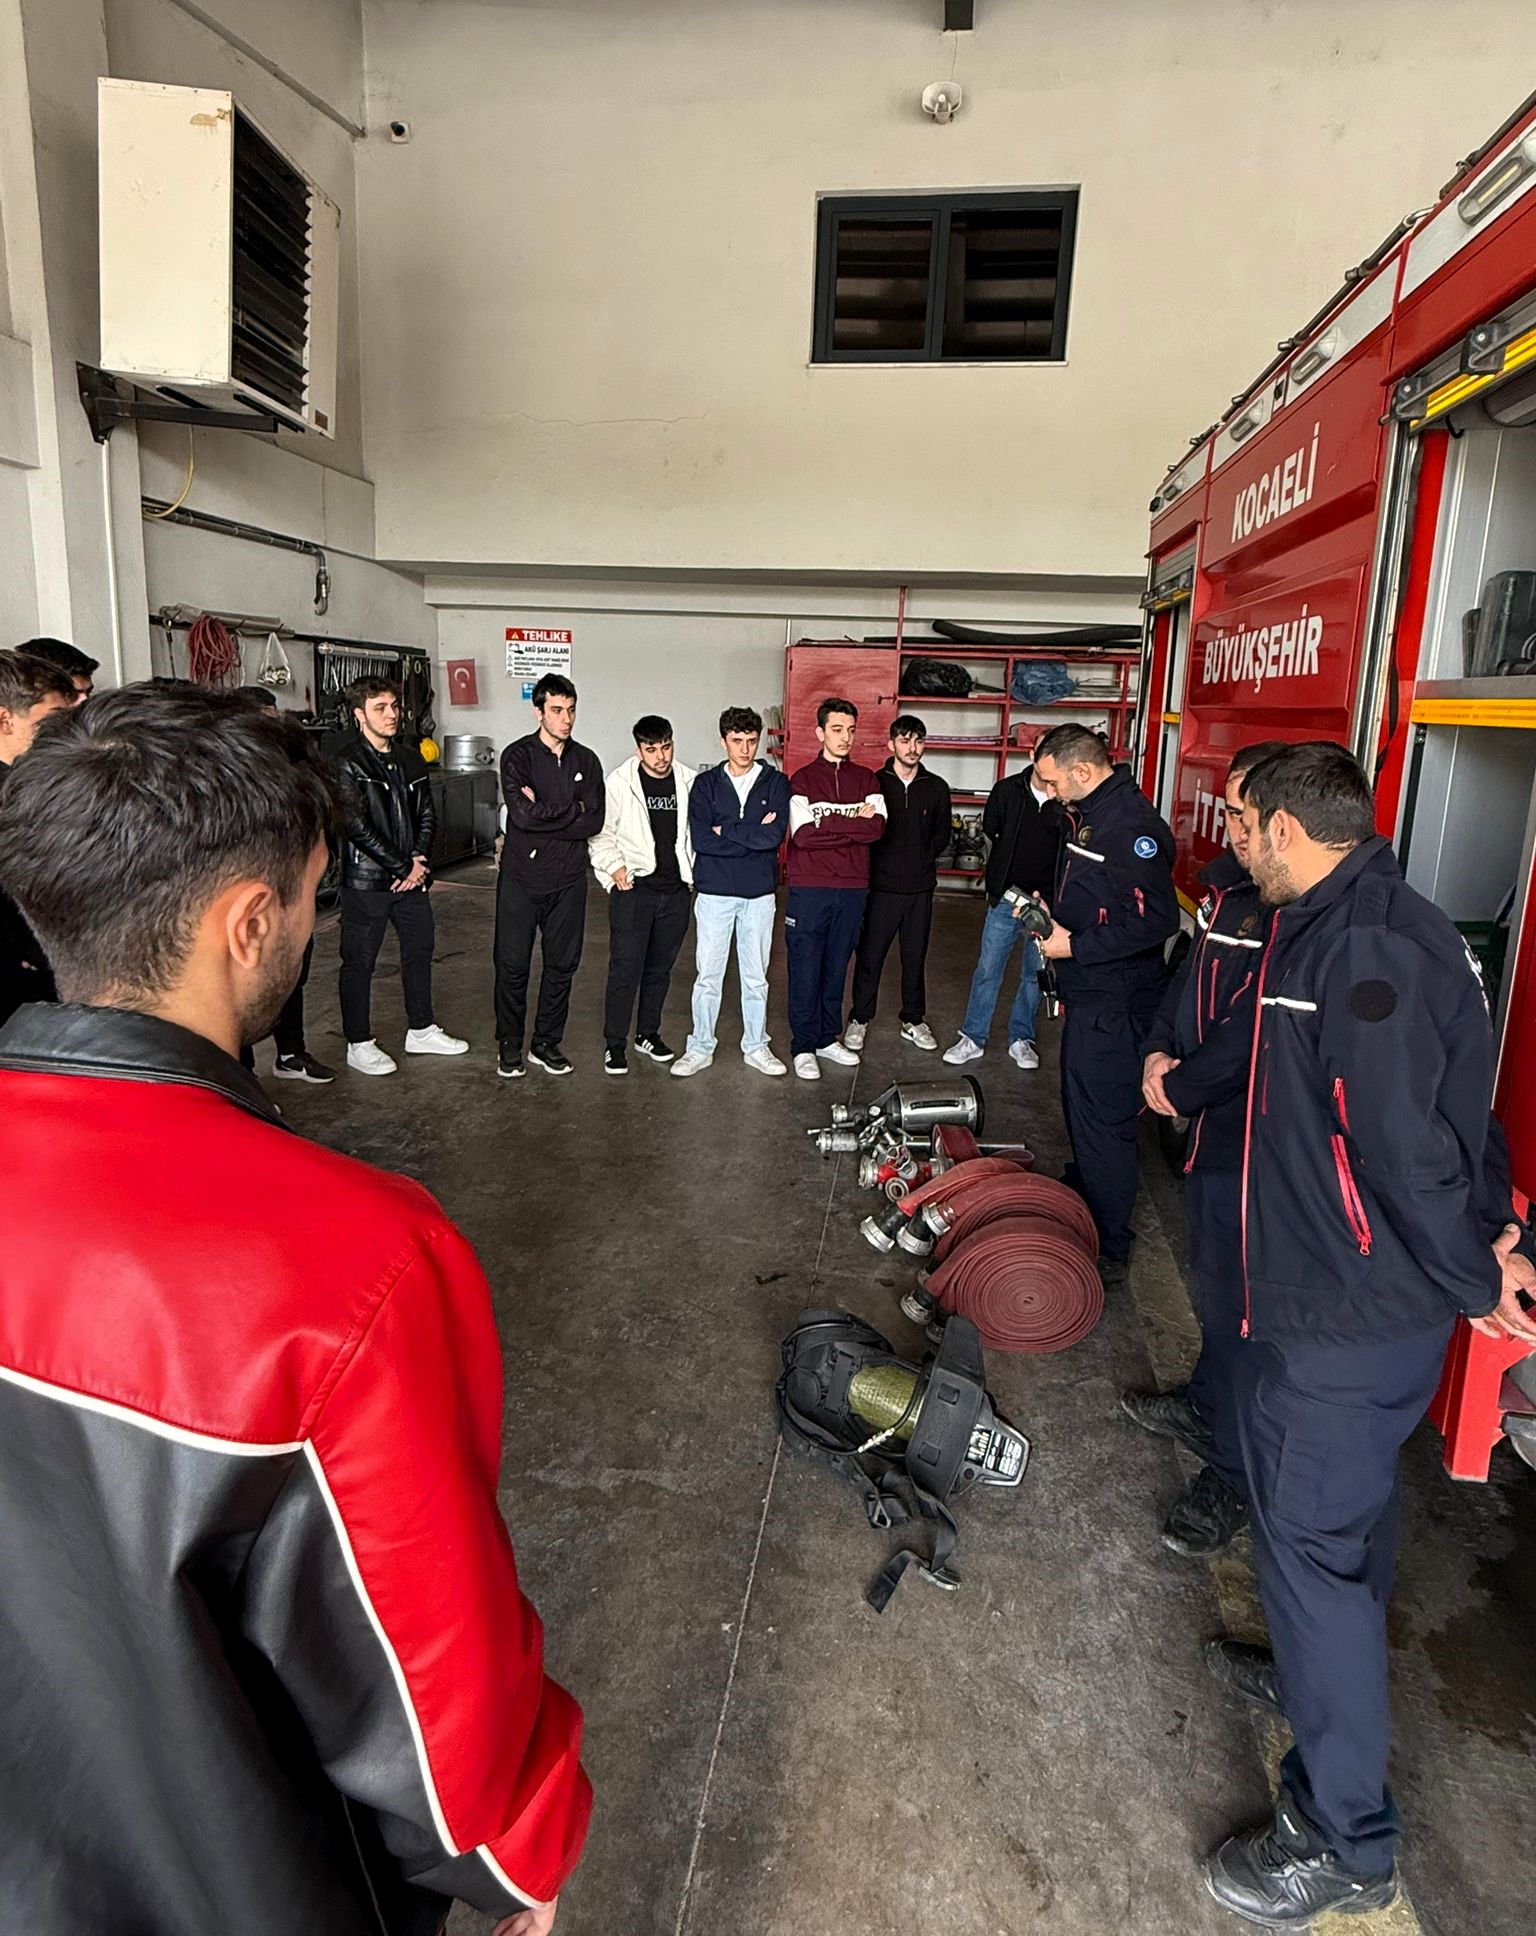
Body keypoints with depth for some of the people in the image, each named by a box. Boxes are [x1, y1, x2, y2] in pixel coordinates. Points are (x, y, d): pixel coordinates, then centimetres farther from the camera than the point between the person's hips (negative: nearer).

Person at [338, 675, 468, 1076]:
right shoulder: (347, 764, -12)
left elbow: (427, 814, 10)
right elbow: (356, 826, -17)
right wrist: (403, 867, -15)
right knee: (359, 961, 3)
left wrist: (418, 861, -6)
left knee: (420, 950, 16)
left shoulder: (410, 760, 10)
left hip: (410, 877, 7)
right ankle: (358, 1045, 15)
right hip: (365, 880, -7)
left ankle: (421, 1031, 31)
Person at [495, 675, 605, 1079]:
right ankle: (509, 1045, 20)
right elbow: (522, 814, -19)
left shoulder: (586, 760, 6)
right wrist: (572, 810, -10)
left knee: (562, 965, 9)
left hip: (568, 879, 3)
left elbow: (595, 821, -6)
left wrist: (543, 815, -13)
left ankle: (547, 1042, 24)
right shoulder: (517, 756, -4)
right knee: (513, 965, 4)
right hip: (521, 878, -3)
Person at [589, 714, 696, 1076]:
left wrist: (692, 873, 10)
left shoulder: (687, 781, 4)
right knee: (626, 968, -5)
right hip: (633, 889, -4)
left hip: (676, 890, 4)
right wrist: (615, 866, -11)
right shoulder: (621, 781, -5)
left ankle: (648, 1034, 29)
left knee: (660, 967, 13)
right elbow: (601, 832, 0)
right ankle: (615, 1045, 6)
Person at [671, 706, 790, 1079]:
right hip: (714, 892, 0)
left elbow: (775, 835, -13)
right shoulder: (706, 784, 2)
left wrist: (726, 830, -12)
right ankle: (700, 1048, 18)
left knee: (756, 977, 11)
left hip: (759, 894, 1)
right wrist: (753, 836, -13)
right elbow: (701, 838, -12)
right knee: (708, 975, 5)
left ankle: (756, 1047, 24)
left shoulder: (775, 782, 2)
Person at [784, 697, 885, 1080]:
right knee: (805, 970, 1)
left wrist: (828, 824, -13)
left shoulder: (866, 780, 10)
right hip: (809, 890, -3)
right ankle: (803, 1047, 11)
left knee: (837, 968, 12)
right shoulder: (803, 780, 0)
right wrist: (853, 822, -10)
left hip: (852, 889, 3)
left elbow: (877, 828, -6)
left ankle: (828, 1038, 25)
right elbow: (803, 834, -14)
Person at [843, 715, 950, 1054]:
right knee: (869, 957, 4)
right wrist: (879, 862, -4)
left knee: (915, 958, 11)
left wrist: (923, 860, 3)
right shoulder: (874, 783, -2)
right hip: (881, 886, -2)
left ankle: (913, 1021, 24)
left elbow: (942, 834, 12)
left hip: (920, 888, 2)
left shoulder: (937, 788, 5)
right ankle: (859, 1019, 18)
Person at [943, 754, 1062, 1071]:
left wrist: (1047, 899, -14)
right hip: (1005, 899, 1)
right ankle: (973, 1039, 16)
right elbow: (989, 834, 11)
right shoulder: (1007, 790, -5)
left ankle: (1021, 1039, 27)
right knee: (988, 970, 5)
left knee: (1035, 974, 12)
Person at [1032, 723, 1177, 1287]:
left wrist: (1075, 945, -22)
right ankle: (1084, 1199, 44)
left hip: (1114, 1003, -11)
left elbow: (1157, 920, -27)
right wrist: (1047, 904, 7)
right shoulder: (1089, 813, 10)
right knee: (1081, 1107, 24)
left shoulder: (1133, 824, -22)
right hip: (1088, 993, 11)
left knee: (1103, 1119, -2)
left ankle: (1109, 1249, 11)